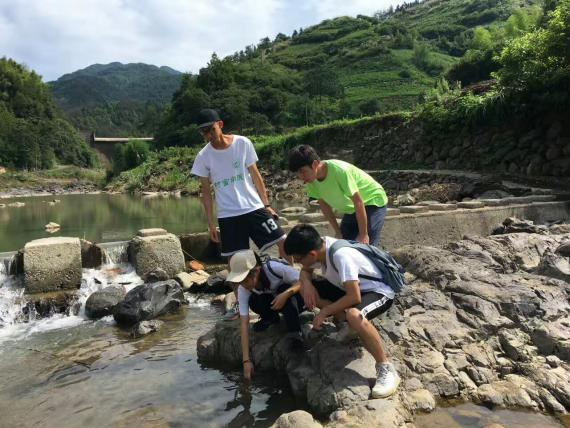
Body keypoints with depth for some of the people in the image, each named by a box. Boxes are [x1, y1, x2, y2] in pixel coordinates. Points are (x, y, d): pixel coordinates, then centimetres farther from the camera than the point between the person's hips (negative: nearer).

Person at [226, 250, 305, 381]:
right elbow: (244, 323, -25)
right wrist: (246, 360, -28)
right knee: (253, 301, -28)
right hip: (272, 301, 4)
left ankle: (295, 333, -27)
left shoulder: (274, 268, -35)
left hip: (294, 297, -3)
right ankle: (271, 318, 2)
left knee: (283, 289, -37)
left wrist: (285, 294, -47)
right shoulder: (243, 290, -24)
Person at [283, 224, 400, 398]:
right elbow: (305, 271, 7)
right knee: (305, 288, -3)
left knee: (354, 315, -40)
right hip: (350, 288, 8)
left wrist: (324, 312, -22)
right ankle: (347, 324, 10)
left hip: (378, 292, -8)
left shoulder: (341, 255, -34)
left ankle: (386, 370, -21)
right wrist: (308, 285, -15)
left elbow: (354, 297, -34)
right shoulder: (320, 246, -12)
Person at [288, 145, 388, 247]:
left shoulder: (339, 170, -35)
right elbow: (324, 204, -1)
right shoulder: (311, 181, -15)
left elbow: (358, 202, -29)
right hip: (351, 209, 7)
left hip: (373, 202, -6)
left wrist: (363, 234, -23)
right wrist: (338, 232, 0)